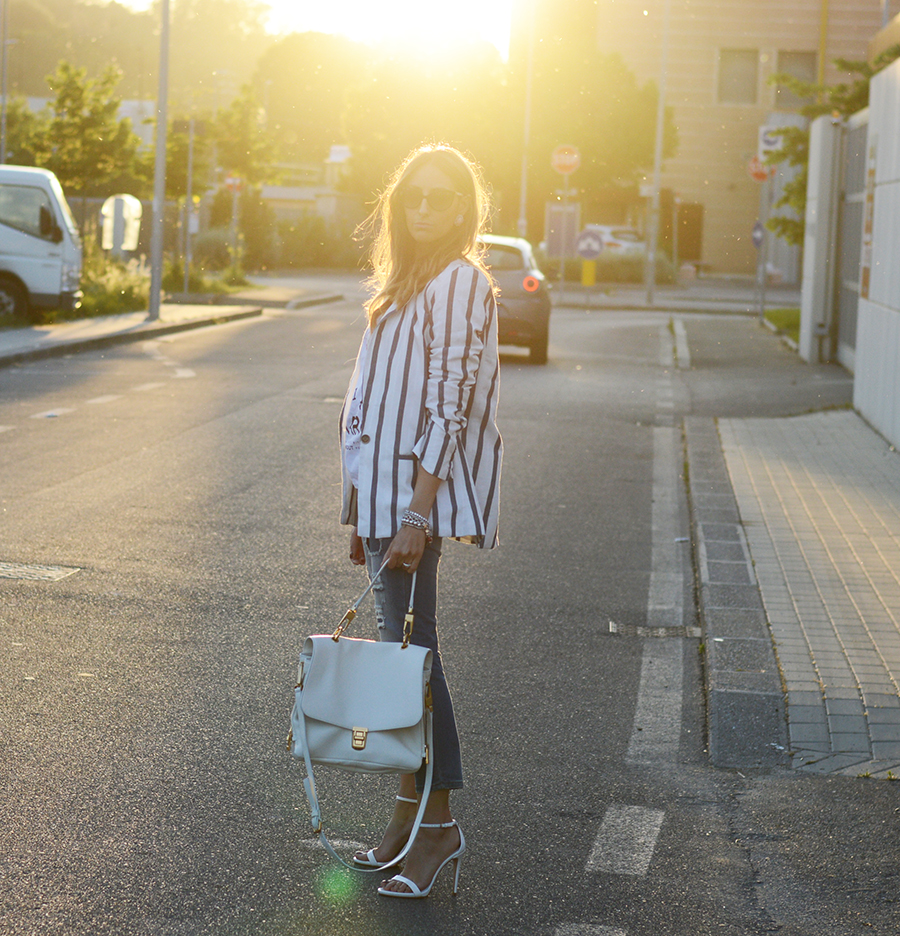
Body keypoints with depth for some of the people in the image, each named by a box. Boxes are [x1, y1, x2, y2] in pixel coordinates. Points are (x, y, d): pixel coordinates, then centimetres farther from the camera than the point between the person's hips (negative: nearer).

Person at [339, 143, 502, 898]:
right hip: (385, 491, 9)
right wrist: (364, 514, 18)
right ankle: (409, 816, 20)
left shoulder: (460, 282, -12)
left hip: (417, 494, -9)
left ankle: (439, 828, 0)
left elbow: (449, 406, -18)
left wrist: (416, 515, -22)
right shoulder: (406, 282, 17)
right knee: (399, 650, 12)